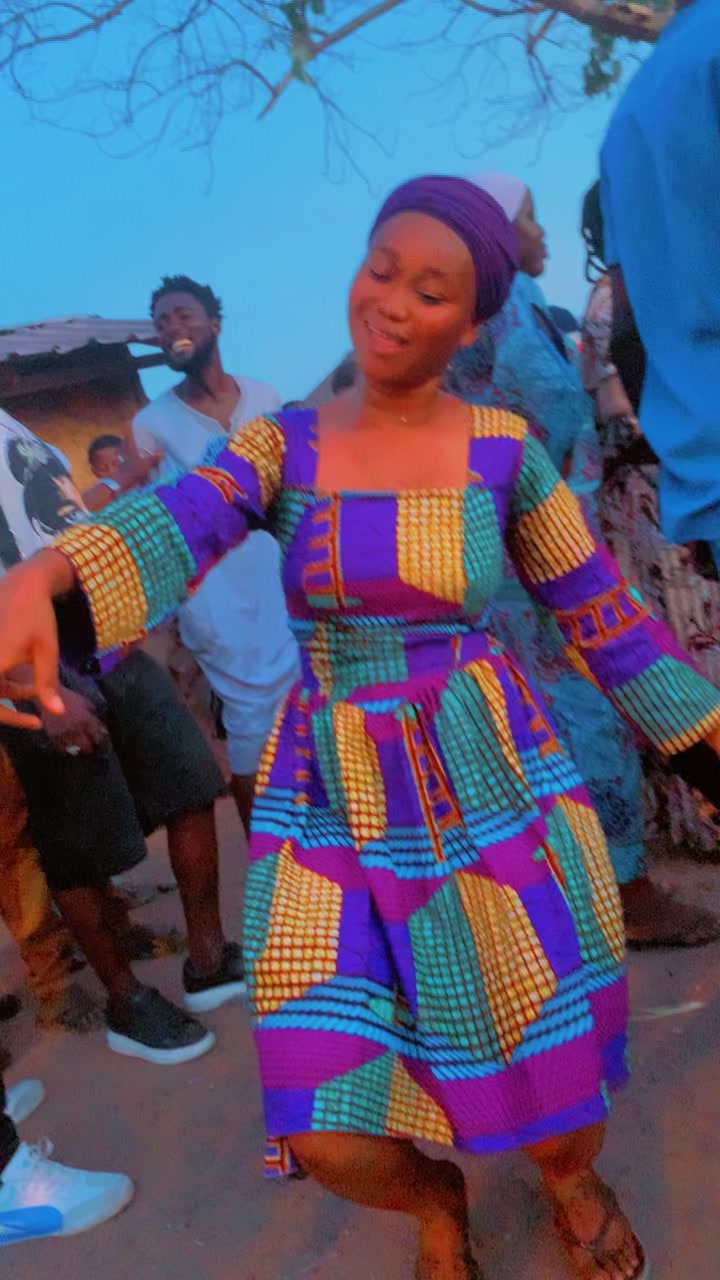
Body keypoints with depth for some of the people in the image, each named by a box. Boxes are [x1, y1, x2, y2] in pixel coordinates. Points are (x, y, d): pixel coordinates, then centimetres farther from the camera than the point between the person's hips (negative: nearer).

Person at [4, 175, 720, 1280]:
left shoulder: (500, 446, -1)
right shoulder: (280, 445, -2)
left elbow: (599, 606, 6)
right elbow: (179, 520, -22)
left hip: (489, 782, 0)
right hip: (335, 807, 1)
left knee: (558, 1079, 5)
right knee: (335, 1140, -4)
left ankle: (572, 1178, 46)